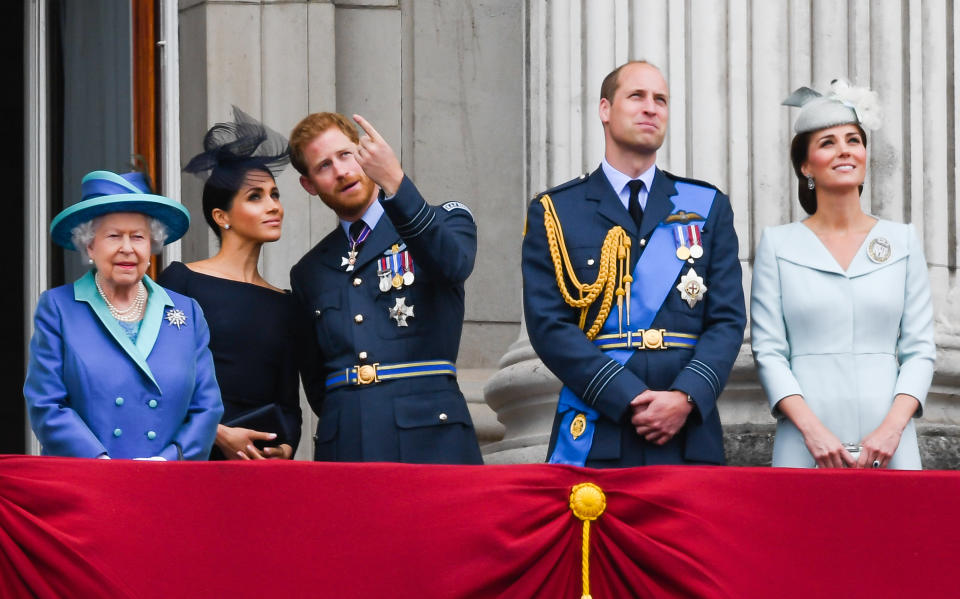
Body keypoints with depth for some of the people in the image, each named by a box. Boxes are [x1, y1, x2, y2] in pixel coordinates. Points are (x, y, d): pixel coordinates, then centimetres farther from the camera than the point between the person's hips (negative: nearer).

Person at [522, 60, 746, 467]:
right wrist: (630, 399, -13)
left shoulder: (708, 208, 14)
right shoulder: (554, 212, 7)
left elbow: (727, 320, 6)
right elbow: (549, 326, -2)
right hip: (594, 437, -2)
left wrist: (686, 397, -11)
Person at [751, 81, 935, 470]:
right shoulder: (778, 245, 6)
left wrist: (893, 426, -9)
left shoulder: (903, 242, 10)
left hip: (888, 446, 1)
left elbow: (920, 349, 7)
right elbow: (768, 351, 1)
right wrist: (812, 429, -12)